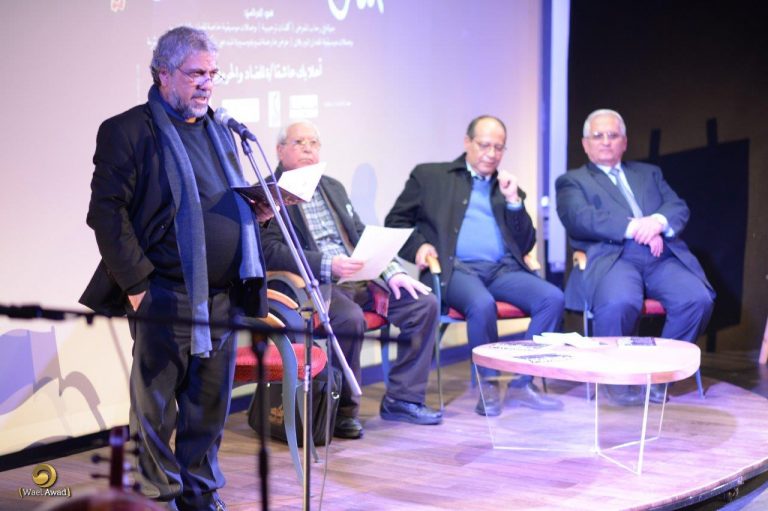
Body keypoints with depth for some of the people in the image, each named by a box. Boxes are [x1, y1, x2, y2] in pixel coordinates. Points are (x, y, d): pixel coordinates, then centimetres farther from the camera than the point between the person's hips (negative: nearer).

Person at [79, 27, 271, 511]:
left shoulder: (219, 132, 18)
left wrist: (256, 211, 4)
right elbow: (106, 212, -10)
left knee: (209, 411, 12)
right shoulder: (128, 130, -5)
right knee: (155, 412, 2)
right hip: (164, 300, -6)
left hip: (223, 299, 6)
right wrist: (136, 284, -15)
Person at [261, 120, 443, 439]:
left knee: (423, 303, -8)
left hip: (357, 279, 7)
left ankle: (401, 398, -3)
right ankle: (344, 409, -17)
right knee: (350, 317, -35)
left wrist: (392, 272, 4)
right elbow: (271, 251, -14)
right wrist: (328, 265, -26)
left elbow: (361, 235, 22)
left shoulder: (332, 187, 24)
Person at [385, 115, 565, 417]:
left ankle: (522, 384, -16)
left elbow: (525, 245, 18)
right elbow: (396, 222, 13)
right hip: (456, 268, -4)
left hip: (503, 269, 4)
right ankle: (488, 384, -16)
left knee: (553, 298, -23)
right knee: (482, 304, -37)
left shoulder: (507, 187, 25)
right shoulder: (429, 176, 16)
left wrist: (513, 200, 6)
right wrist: (418, 247, -7)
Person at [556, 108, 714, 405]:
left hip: (662, 255, 4)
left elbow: (679, 208, 16)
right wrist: (633, 227, -15)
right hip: (611, 256, -4)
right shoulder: (572, 181, 18)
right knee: (618, 303, -37)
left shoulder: (649, 173, 32)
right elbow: (580, 219, -3)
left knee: (698, 299, -26)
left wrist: (658, 222, -9)